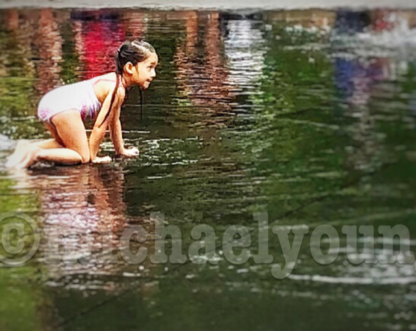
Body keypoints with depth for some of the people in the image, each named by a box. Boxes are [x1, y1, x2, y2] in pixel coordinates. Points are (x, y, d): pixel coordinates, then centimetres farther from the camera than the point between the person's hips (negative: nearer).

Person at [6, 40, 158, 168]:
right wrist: (93, 156, 0)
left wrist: (121, 150, 38)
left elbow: (114, 121, 31)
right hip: (64, 108, -10)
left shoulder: (115, 80, 21)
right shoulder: (118, 90, -10)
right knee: (82, 156, -3)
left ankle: (27, 146, 12)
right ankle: (37, 153, -20)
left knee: (67, 144, 31)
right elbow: (100, 125, -11)